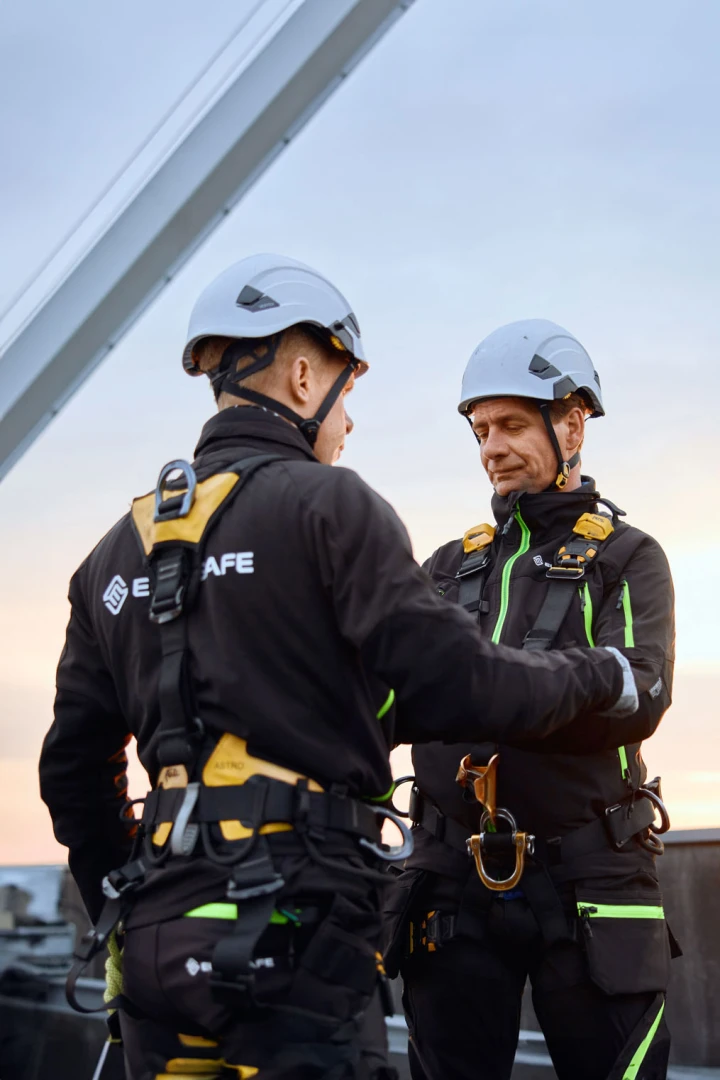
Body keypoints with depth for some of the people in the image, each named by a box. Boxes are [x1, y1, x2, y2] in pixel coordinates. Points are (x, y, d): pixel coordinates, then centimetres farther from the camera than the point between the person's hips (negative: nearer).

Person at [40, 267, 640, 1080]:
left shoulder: (118, 551, 17)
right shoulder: (327, 505, -4)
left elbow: (74, 768, 19)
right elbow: (450, 689, -12)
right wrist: (598, 678, 5)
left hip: (158, 940, 7)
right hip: (291, 932, -7)